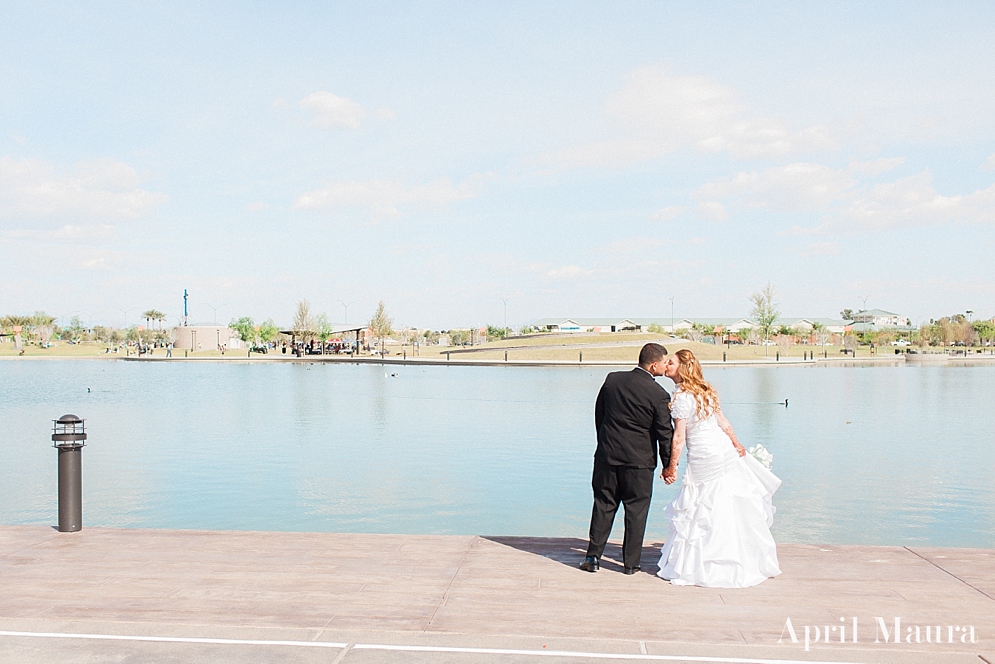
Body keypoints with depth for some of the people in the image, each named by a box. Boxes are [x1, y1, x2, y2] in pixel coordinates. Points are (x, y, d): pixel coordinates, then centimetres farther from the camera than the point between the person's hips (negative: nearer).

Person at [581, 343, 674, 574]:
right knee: (636, 510, 9)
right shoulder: (659, 394, -13)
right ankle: (631, 562, 16)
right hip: (639, 460, -3)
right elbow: (665, 433, -8)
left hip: (607, 455, 4)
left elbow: (598, 414, 9)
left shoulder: (612, 379, 0)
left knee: (603, 505, 13)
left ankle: (593, 557, 15)